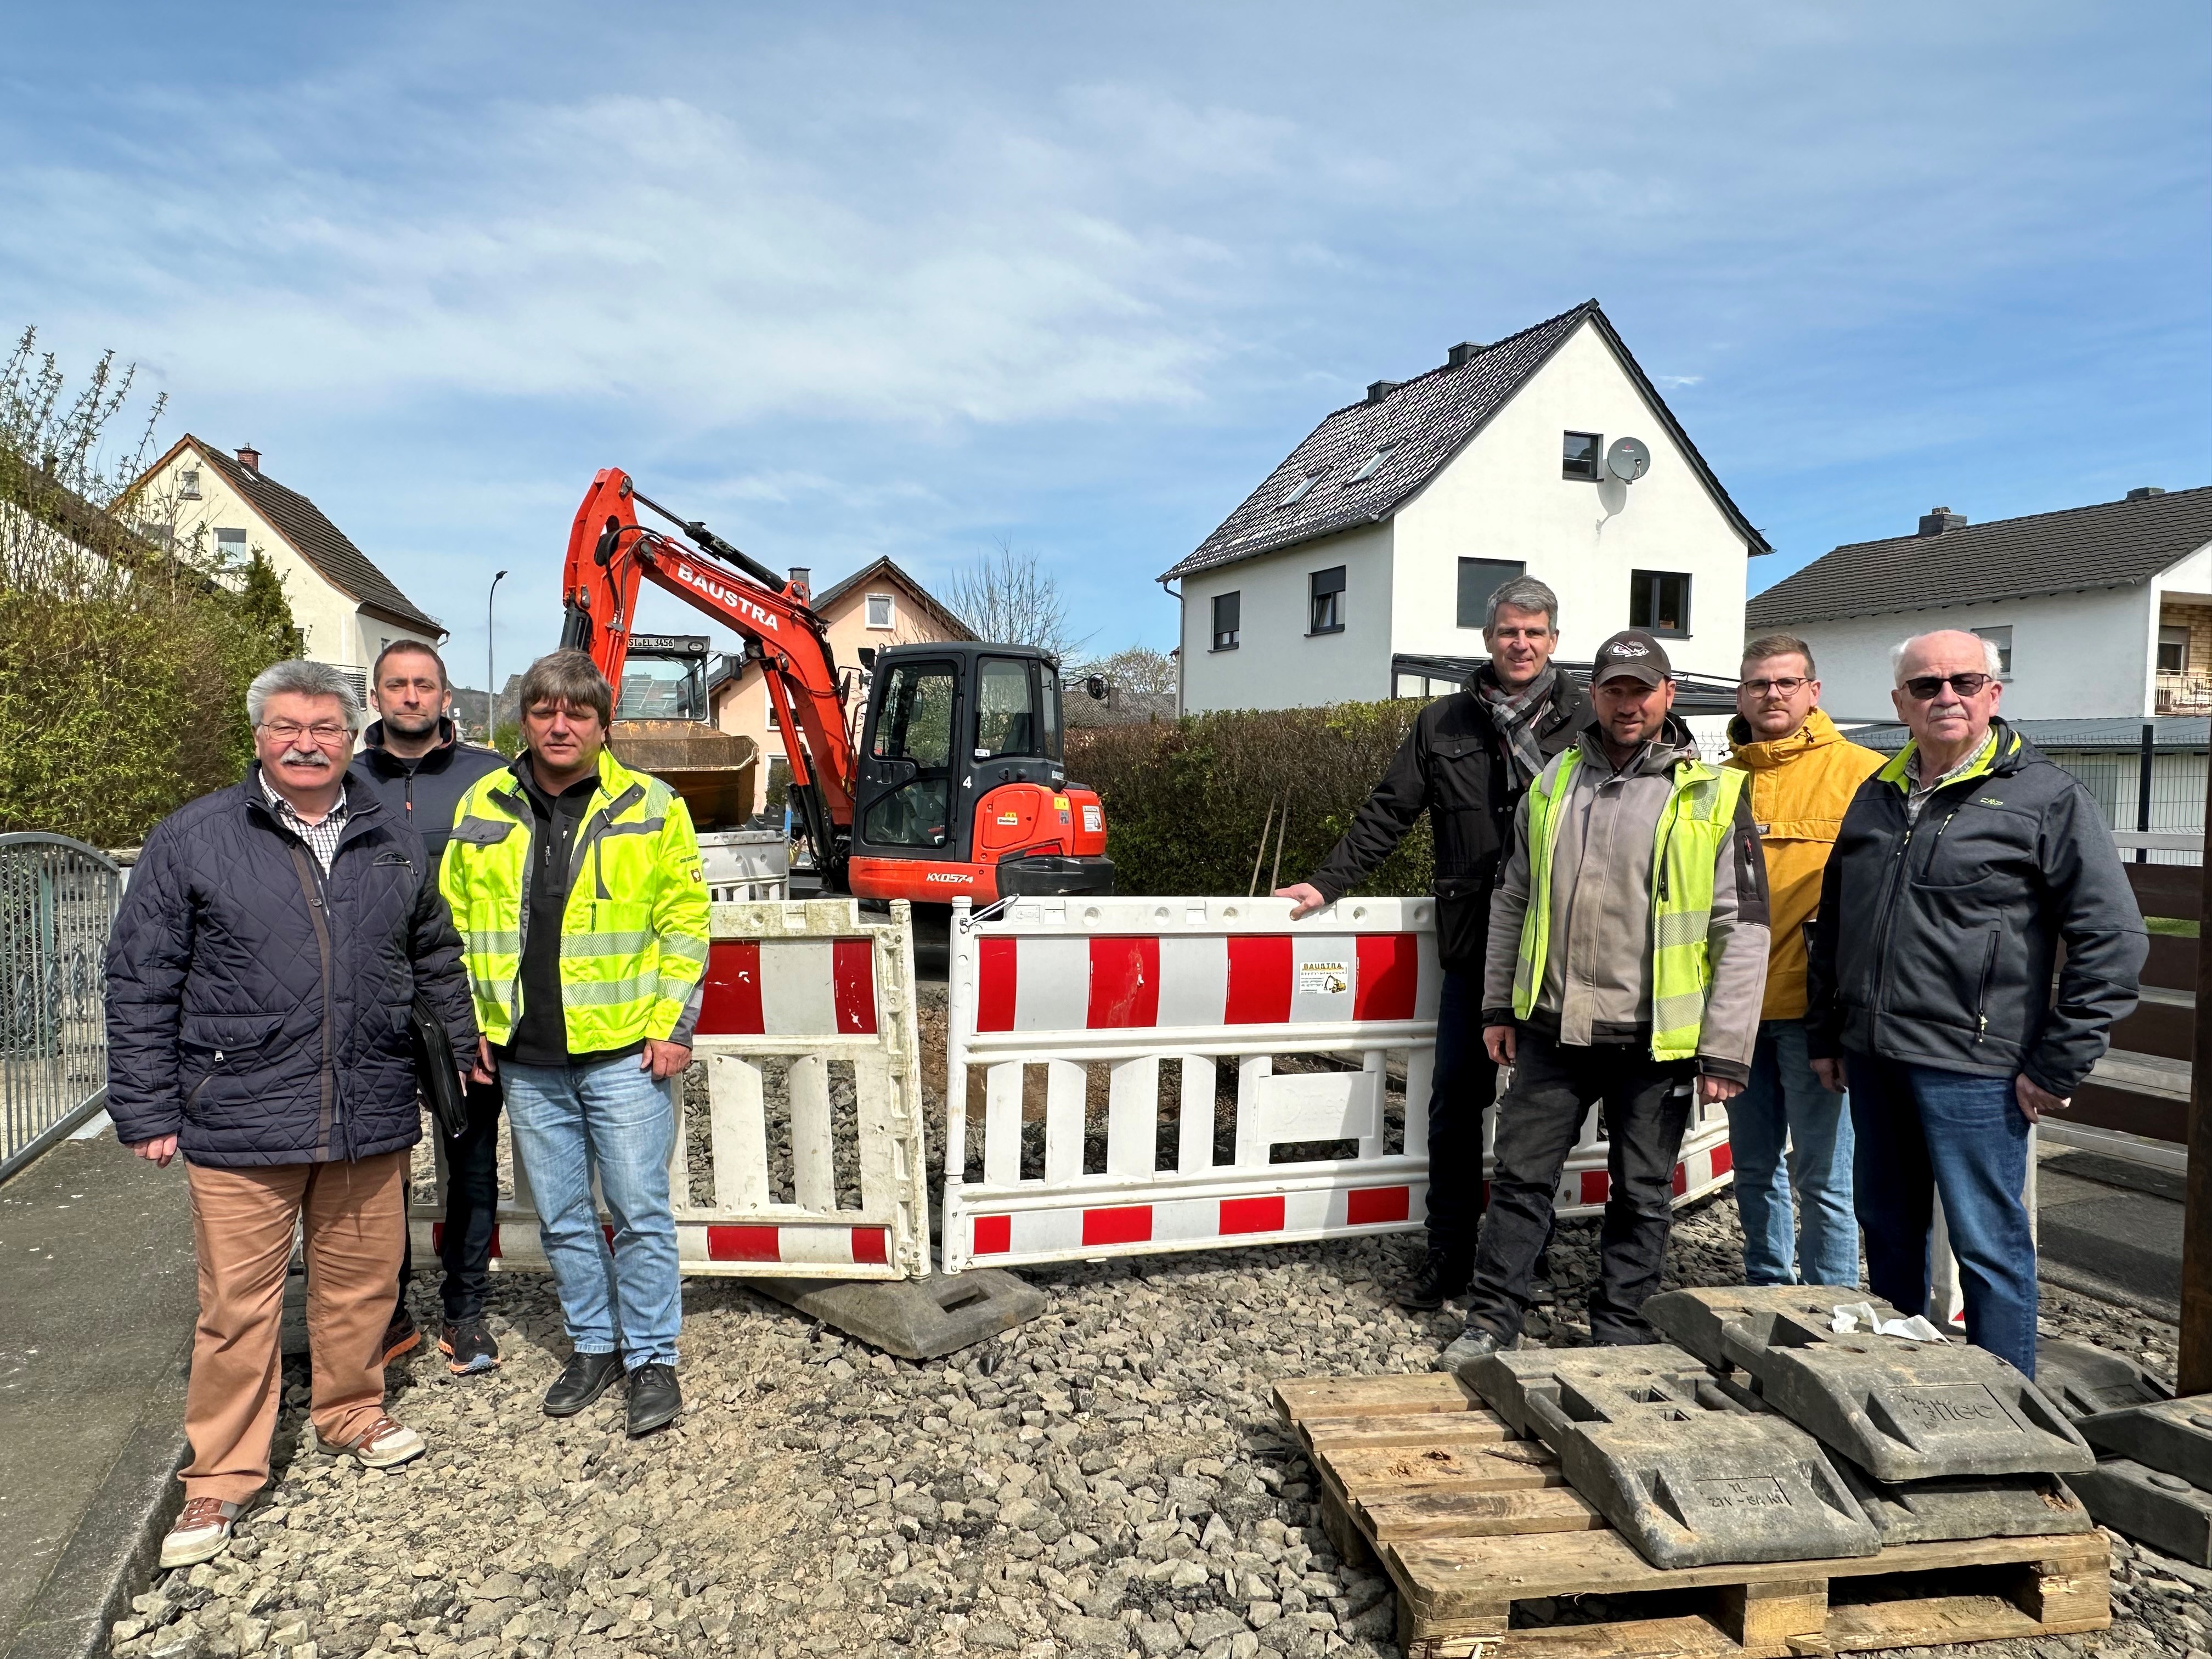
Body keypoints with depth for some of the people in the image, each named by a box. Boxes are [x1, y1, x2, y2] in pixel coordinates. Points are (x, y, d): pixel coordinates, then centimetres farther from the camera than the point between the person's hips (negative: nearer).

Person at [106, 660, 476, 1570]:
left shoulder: (395, 845, 8)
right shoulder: (192, 840, -2)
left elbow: (437, 964, 18)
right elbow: (142, 984, -1)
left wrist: (457, 1056, 18)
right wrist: (147, 1110, -3)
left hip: (370, 1118, 3)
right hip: (240, 1121, -3)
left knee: (361, 1282, 15)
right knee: (238, 1304, 5)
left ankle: (352, 1413, 37)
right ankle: (220, 1478, 21)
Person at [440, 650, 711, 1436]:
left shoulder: (651, 807, -2)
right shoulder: (481, 809, 7)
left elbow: (684, 922, -2)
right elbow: (457, 924, 13)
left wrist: (671, 1026, -8)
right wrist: (474, 1022, 6)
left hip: (623, 1051, -3)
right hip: (526, 1058, 4)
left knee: (640, 1213, 3)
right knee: (562, 1217, 15)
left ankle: (652, 1358, 18)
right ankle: (594, 1345, 31)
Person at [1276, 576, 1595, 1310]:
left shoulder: (1586, 721, 2)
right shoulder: (1444, 723, 9)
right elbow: (1388, 814, 10)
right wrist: (1327, 884, 6)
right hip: (1473, 946, 2)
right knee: (1455, 1104, 8)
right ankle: (1448, 1257, 22)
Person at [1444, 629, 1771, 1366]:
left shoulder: (1712, 796, -5)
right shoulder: (1552, 785, 6)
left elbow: (1744, 931, -7)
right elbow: (1513, 902, 13)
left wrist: (1726, 1051, -10)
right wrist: (1499, 1005, 11)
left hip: (1655, 1038, -3)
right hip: (1553, 1028, 3)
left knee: (1642, 1194, 11)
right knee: (1521, 1174, 9)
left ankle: (1619, 1335, 28)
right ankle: (1492, 1320, 22)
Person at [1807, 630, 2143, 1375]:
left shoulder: (2049, 800, -5)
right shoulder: (1877, 796, 13)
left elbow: (2113, 939, -8)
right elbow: (1831, 922, 20)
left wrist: (2057, 1066, -10)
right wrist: (1826, 1033, 16)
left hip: (1972, 1069, -6)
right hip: (1874, 1059, 6)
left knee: (1988, 1245, 3)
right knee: (1888, 1229, 18)